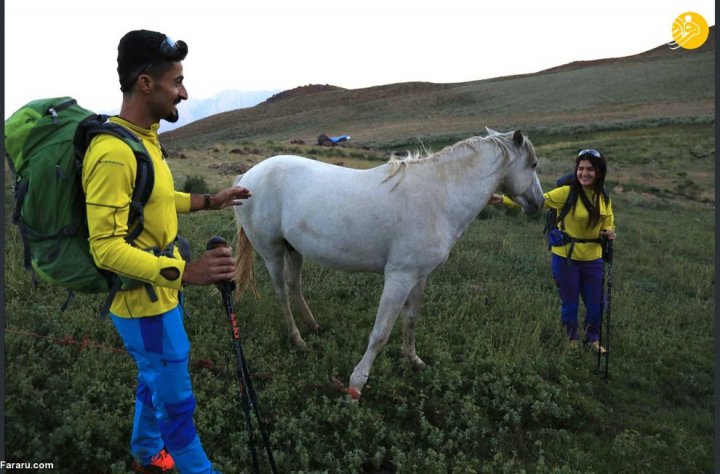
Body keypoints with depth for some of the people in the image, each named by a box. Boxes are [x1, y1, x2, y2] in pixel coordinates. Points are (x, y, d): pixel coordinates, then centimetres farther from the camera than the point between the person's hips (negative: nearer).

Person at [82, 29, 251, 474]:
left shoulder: (144, 137, 4)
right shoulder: (114, 153, -27)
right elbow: (106, 248, -28)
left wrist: (210, 201, 17)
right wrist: (184, 270, -36)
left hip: (160, 291, 10)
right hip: (144, 301, -10)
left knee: (156, 379, 27)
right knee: (176, 397, 8)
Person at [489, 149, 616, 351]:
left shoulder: (604, 197, 1)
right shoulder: (567, 192, -14)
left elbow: (608, 225, 14)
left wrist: (609, 233, -11)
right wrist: (503, 199, -34)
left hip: (592, 259, 4)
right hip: (566, 257, -4)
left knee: (595, 304, 13)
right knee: (569, 303, 10)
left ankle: (592, 339, 41)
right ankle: (572, 340, 36)